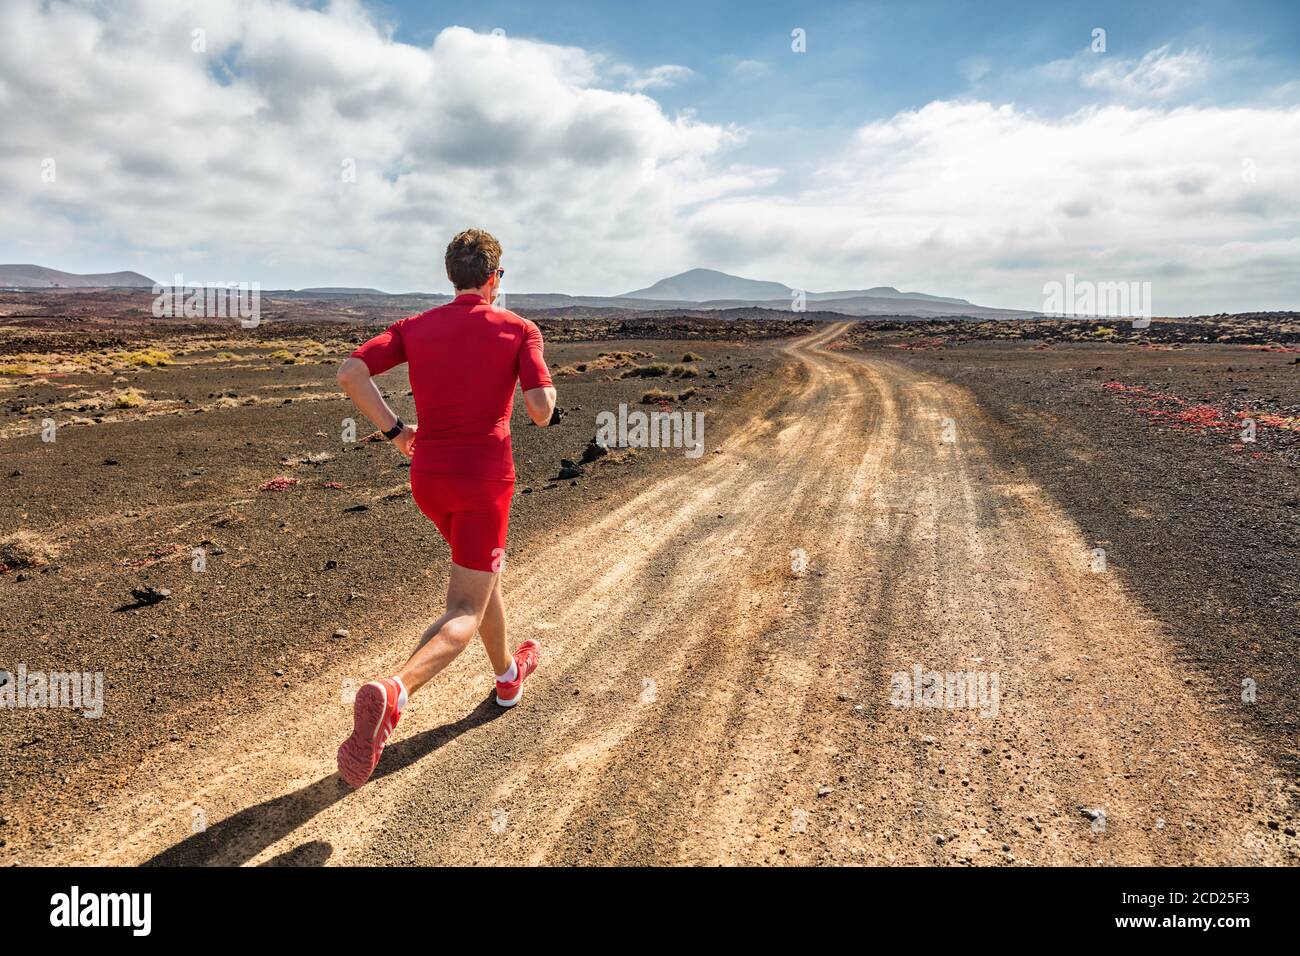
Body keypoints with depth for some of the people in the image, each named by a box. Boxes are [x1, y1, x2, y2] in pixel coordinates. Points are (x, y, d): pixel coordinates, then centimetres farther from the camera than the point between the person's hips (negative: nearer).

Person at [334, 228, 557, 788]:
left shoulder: (415, 327, 6)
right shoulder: (518, 329, -5)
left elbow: (350, 372, -6)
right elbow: (541, 409, -15)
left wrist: (393, 429, 3)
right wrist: (548, 400, 9)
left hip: (428, 477, 6)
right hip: (485, 480, -5)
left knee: (484, 571, 27)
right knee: (464, 613, -4)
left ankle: (508, 676, 43)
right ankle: (393, 692, -31)